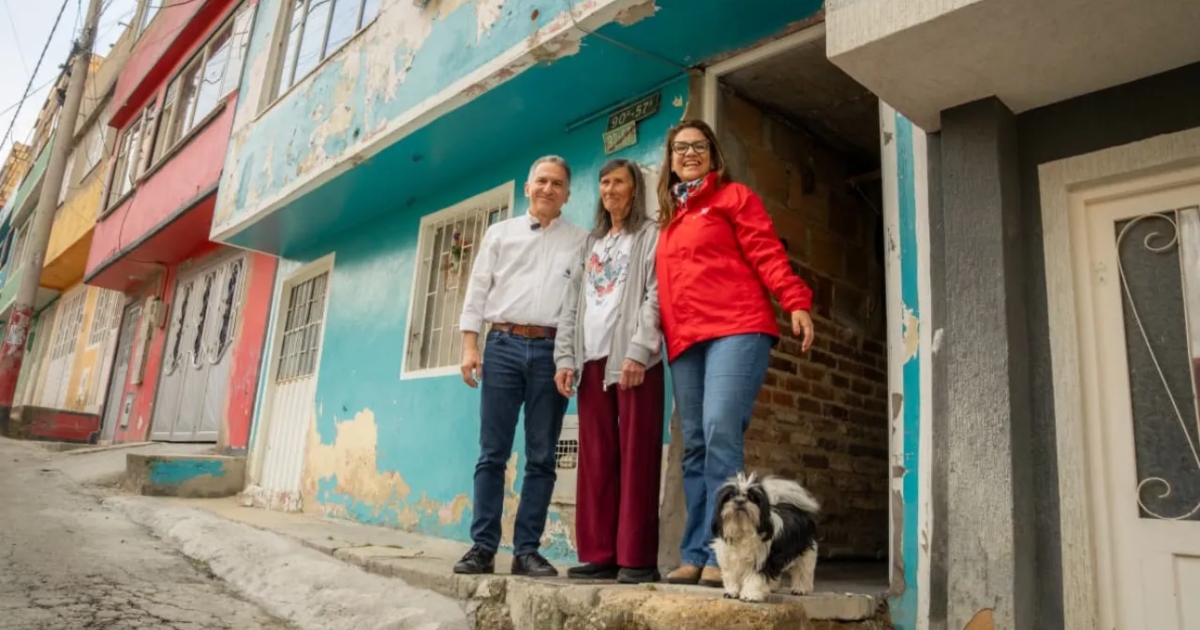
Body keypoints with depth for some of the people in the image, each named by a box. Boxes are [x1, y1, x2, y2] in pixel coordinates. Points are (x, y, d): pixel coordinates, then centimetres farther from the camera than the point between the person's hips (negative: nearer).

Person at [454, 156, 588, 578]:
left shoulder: (580, 240, 11)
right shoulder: (500, 233, 15)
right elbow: (478, 290, 10)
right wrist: (470, 345, 0)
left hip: (552, 350, 0)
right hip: (503, 344, 1)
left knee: (541, 458, 1)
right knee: (492, 453, 0)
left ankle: (527, 550, 9)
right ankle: (483, 547, 7)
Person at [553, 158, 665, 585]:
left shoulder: (650, 235, 8)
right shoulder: (590, 244, 24)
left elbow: (656, 297, -6)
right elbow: (571, 304, 17)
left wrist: (637, 351, -17)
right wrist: (565, 358, 6)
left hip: (633, 358, -5)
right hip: (592, 358, 6)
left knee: (636, 456, -6)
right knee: (595, 459, 3)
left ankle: (637, 558, -3)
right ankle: (599, 554, 8)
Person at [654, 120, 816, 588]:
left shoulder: (733, 196, 10)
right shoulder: (669, 216, 26)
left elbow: (767, 254, -1)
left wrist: (796, 303, -15)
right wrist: (667, 337, 15)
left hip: (736, 329, -6)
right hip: (685, 341, 6)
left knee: (720, 430, -19)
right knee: (695, 445, 2)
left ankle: (719, 554, -14)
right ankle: (696, 555, 5)